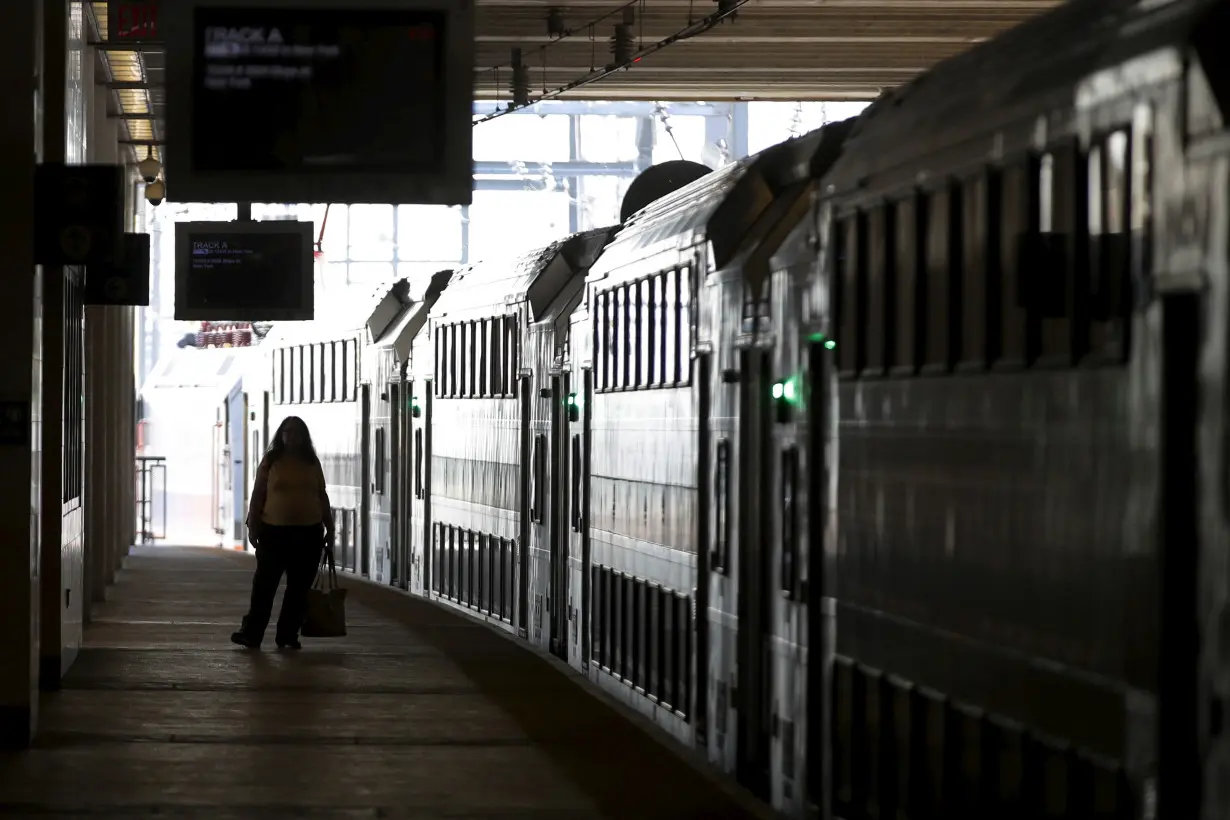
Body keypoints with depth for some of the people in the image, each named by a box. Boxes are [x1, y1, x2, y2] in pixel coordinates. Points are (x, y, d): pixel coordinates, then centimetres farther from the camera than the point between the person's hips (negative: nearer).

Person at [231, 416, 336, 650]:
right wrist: (252, 526, -5)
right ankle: (251, 633, -2)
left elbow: (322, 496, 12)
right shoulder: (271, 461, 3)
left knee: (299, 588, 4)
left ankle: (288, 636, 10)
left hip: (309, 533, 2)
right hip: (274, 531, -2)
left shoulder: (312, 463, 9)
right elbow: (258, 494, 2)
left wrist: (329, 528, 10)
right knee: (264, 584, -3)